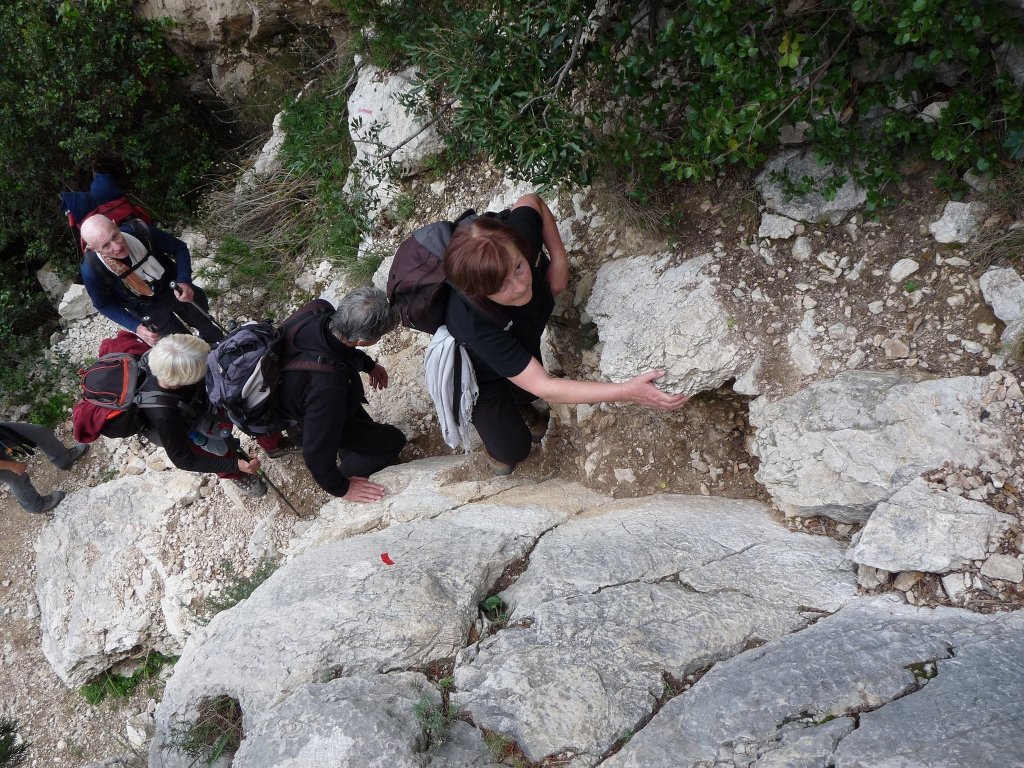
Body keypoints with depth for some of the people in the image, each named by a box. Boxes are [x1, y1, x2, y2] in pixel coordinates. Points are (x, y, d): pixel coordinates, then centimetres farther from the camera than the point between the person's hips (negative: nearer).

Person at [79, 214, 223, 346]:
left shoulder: (138, 230, -31)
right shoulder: (92, 270, -31)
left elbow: (179, 248, -15)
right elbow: (104, 305, -13)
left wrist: (184, 281, -29)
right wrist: (136, 327, -23)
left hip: (175, 288, 2)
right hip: (149, 310, -2)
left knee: (207, 325, 25)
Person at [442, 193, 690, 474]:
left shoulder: (519, 235, -35)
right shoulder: (476, 324, -48)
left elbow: (531, 202, -9)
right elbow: (545, 388, -46)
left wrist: (559, 260, -20)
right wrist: (628, 392, -52)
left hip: (520, 341, 4)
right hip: (481, 374, -4)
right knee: (513, 449, -3)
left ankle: (519, 405, 39)